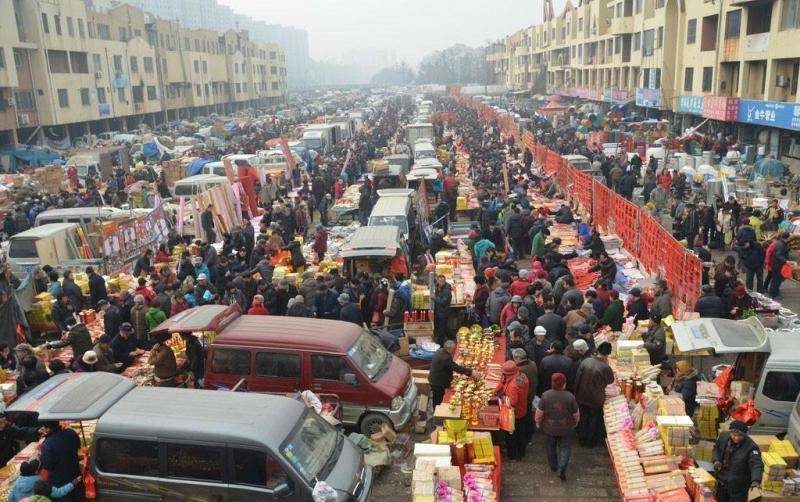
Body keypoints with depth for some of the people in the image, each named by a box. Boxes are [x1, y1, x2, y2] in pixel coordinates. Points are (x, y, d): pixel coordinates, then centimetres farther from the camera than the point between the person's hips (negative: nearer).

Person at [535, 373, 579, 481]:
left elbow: (539, 412, -12)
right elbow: (576, 413, -7)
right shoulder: (570, 397, -19)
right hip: (566, 428, -1)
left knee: (551, 447, 22)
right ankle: (562, 468, -1)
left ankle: (553, 466, 38)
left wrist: (538, 423, 6)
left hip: (549, 428, 1)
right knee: (564, 447, 15)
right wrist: (576, 422, 14)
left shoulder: (546, 395, -20)